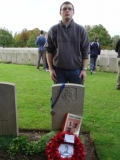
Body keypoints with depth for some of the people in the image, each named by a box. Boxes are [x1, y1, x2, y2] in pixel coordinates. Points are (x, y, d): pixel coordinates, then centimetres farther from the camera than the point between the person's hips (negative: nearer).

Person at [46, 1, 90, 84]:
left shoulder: (81, 30, 3)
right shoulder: (53, 30, 3)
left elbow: (85, 51, 3)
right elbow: (49, 50, 5)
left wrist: (84, 69, -4)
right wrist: (51, 69, 0)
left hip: (76, 70, 0)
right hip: (59, 70, 0)